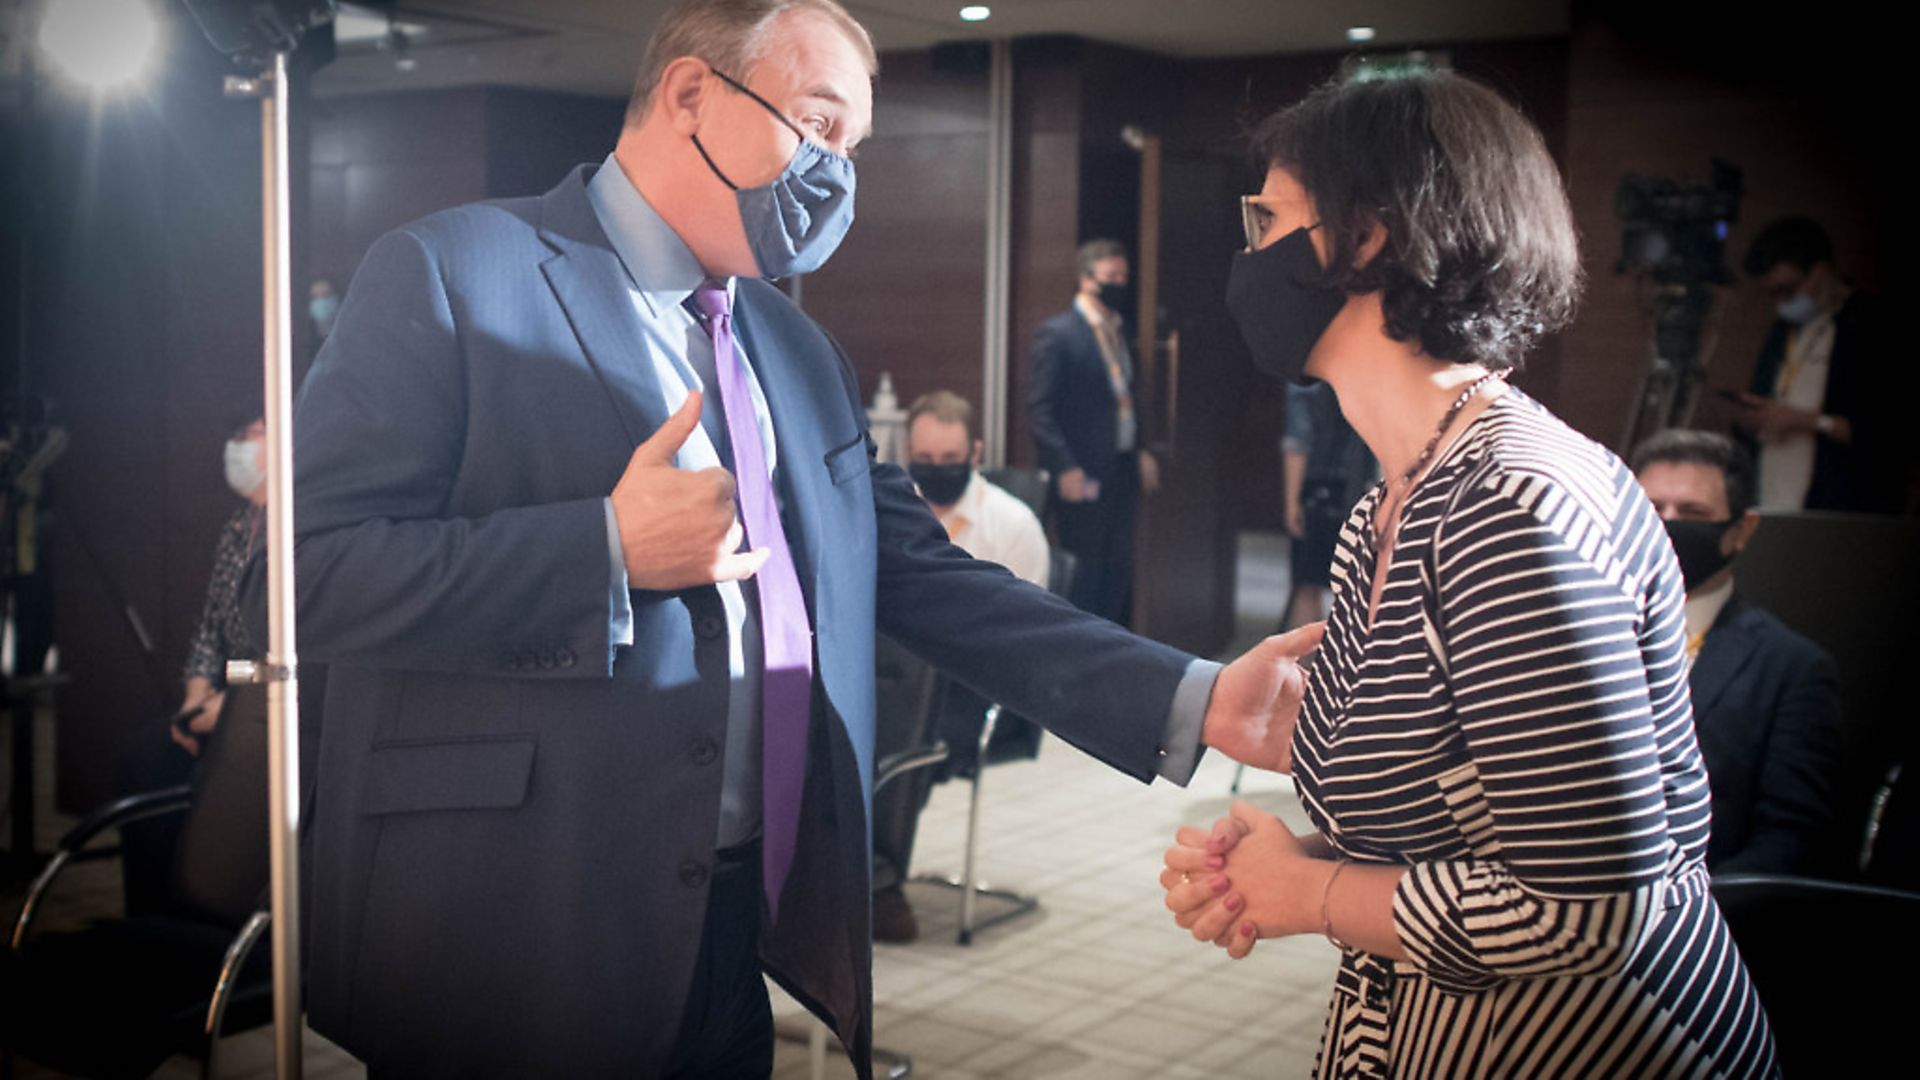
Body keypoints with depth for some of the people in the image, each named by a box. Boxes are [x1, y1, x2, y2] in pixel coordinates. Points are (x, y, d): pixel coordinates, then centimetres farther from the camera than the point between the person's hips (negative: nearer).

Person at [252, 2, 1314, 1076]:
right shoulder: (447, 276, -7)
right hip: (512, 952, -6)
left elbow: (929, 578, 7)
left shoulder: (802, 352, 14)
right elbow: (303, 566, -16)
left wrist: (1195, 703, -3)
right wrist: (612, 551, -21)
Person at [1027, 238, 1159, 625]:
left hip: (1121, 472, 8)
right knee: (1084, 572, -2)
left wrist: (1140, 451, 11)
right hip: (1083, 476, -7)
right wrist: (1065, 469, -19)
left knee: (1118, 570, 11)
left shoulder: (1118, 330, 14)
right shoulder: (1057, 333, -9)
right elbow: (1041, 408, -13)